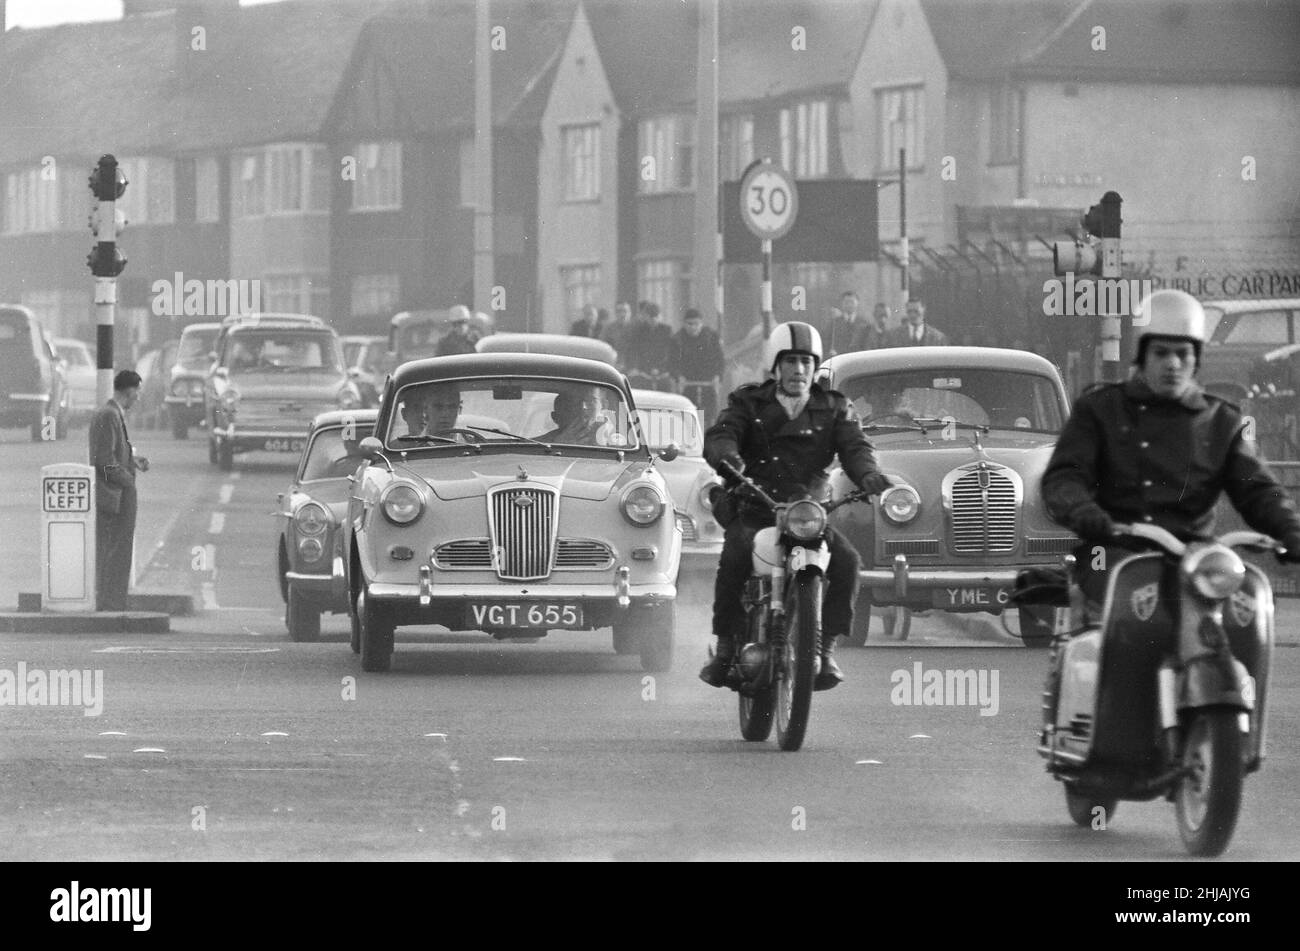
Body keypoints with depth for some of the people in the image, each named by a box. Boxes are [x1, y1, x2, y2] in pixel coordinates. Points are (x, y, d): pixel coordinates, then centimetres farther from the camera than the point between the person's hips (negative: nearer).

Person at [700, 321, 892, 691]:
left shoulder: (833, 408, 12)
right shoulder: (749, 403, 8)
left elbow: (854, 447, -2)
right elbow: (719, 435, -8)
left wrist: (869, 476, -26)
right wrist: (727, 457, -34)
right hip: (753, 512, -2)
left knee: (845, 559, -26)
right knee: (735, 556, -33)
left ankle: (825, 650, -18)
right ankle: (726, 647, -23)